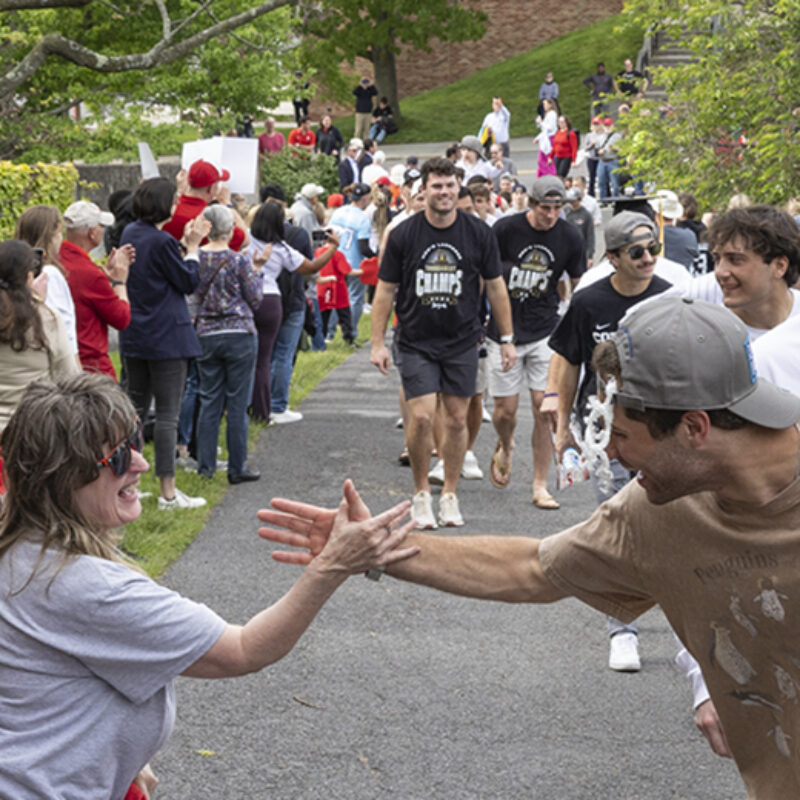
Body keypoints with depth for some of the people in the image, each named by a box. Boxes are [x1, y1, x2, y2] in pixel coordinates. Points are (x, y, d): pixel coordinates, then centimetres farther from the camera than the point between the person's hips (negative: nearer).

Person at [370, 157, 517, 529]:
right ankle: (421, 493, 8)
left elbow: (495, 287, 9)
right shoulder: (403, 235, -4)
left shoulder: (479, 233, 0)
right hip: (416, 342, -2)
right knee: (421, 416, -11)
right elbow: (385, 290, 2)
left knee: (456, 418, 5)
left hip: (462, 341, 2)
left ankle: (449, 495, 19)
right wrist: (377, 343, -1)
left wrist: (507, 338, 8)